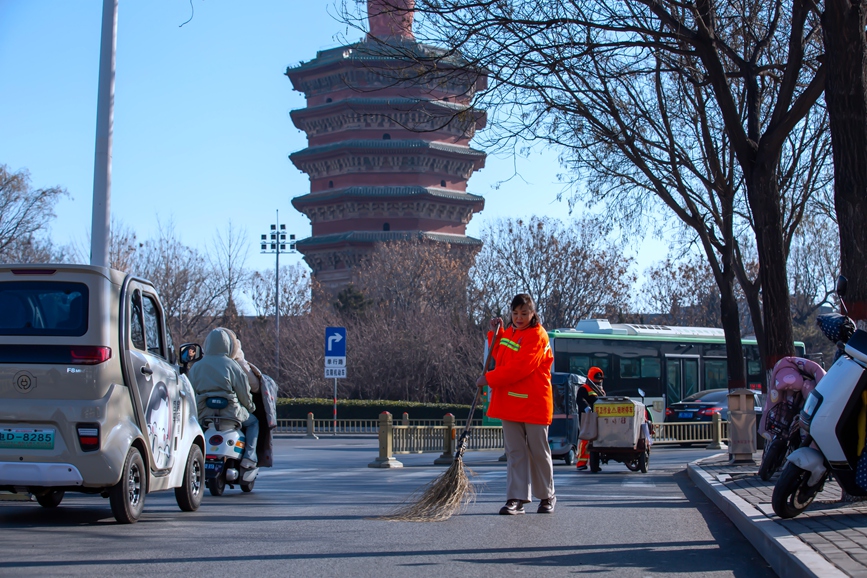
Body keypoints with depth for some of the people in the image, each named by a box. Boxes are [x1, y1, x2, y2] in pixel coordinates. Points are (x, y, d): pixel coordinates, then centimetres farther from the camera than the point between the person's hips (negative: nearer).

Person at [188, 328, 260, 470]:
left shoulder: (196, 367, 5)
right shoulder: (231, 365, -6)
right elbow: (244, 393, -3)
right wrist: (251, 407, 16)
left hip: (203, 414, 3)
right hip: (230, 412, -3)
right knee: (253, 422, 23)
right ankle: (249, 457, 5)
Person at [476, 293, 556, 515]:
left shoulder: (538, 336, -12)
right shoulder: (509, 332, 12)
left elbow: (519, 368, -21)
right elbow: (500, 358, 23)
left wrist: (489, 379, -17)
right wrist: (495, 333, 12)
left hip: (534, 403, -6)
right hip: (509, 403, 6)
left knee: (539, 451, 5)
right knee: (515, 451, 2)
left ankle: (547, 497, 18)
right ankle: (516, 498, 1)